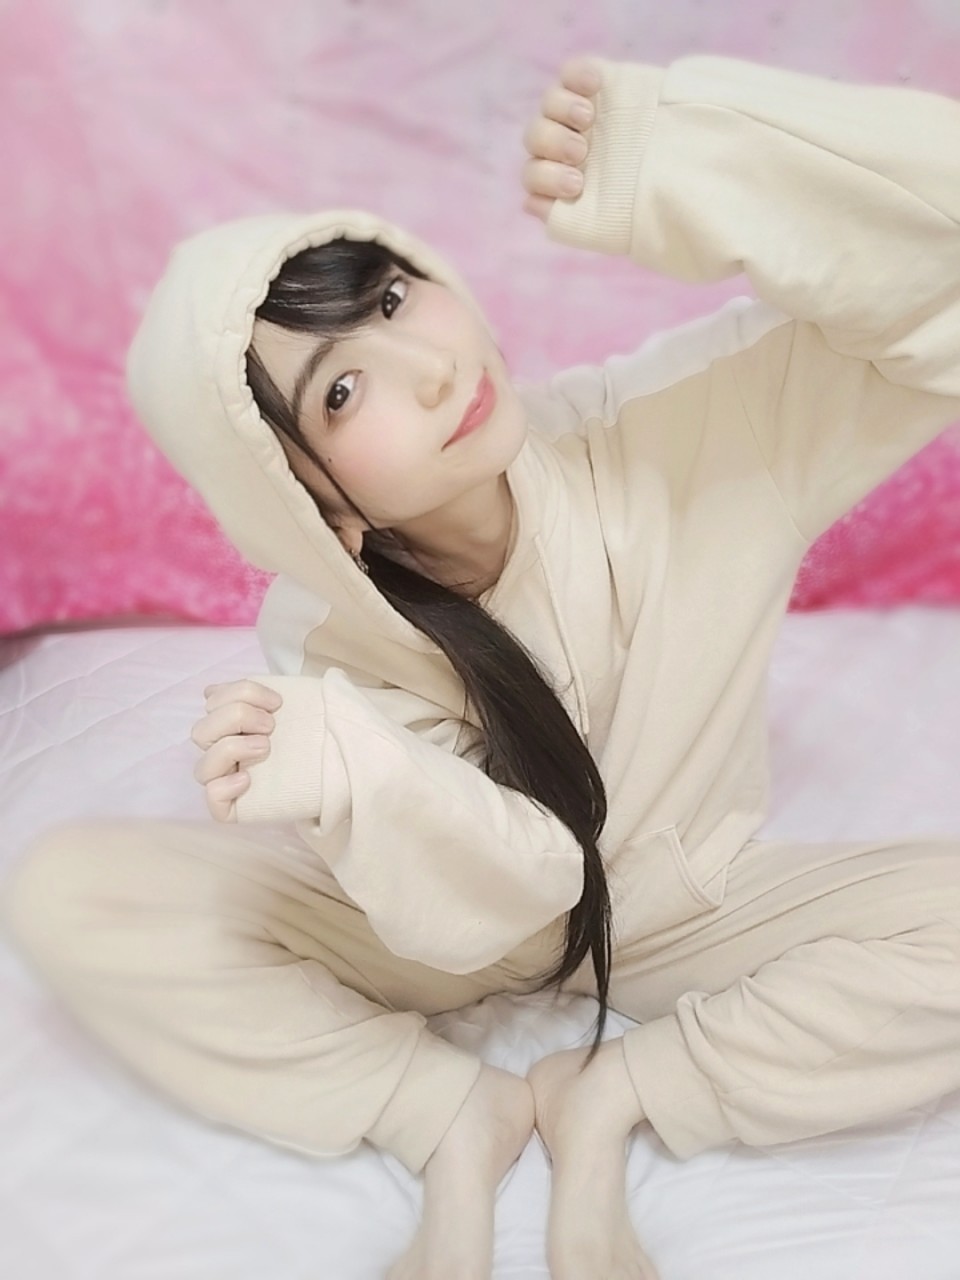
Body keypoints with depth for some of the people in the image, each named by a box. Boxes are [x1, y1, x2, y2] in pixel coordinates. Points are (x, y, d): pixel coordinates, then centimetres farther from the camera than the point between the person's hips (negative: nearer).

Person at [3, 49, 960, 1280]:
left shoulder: (673, 426, -26)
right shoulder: (318, 638, -23)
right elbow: (504, 891, -25)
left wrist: (687, 167, -44)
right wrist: (352, 778, -45)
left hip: (675, 904, 1)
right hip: (458, 922, 0)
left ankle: (605, 1102, -12)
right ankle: (456, 1118, -12)